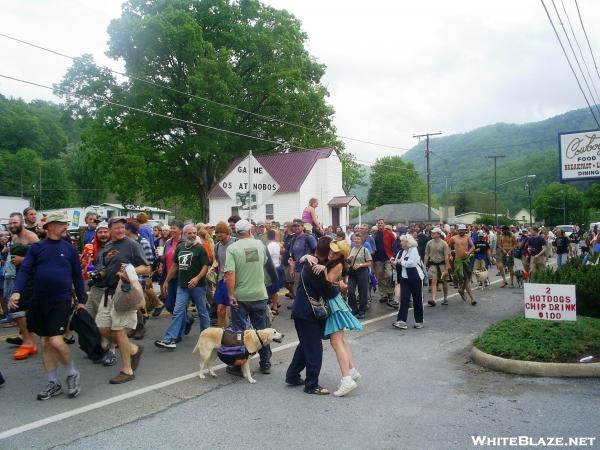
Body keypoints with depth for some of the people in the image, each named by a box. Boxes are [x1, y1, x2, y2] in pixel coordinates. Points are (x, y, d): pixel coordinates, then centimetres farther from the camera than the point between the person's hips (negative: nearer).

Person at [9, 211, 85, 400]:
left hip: (61, 300, -3)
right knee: (45, 343, 9)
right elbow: (25, 270, -3)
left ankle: (72, 374, 11)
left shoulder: (70, 249, 2)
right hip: (39, 300, 3)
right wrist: (16, 291, -19)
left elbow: (77, 276, 6)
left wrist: (81, 301, 6)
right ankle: (53, 383, 21)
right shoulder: (36, 248, 4)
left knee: (56, 341, -13)